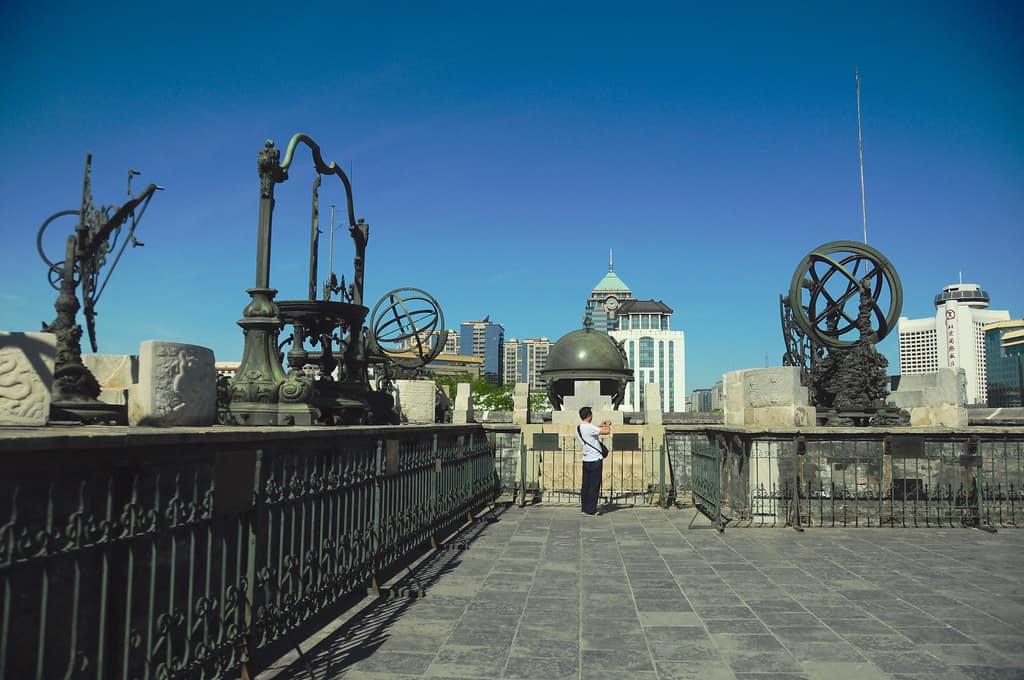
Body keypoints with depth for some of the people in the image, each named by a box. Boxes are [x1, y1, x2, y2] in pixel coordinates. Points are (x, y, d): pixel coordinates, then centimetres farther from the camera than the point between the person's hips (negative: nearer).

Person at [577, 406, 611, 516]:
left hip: (586, 460, 8)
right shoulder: (589, 427, -20)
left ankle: (585, 508, 17)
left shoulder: (578, 428, 8)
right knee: (594, 486, -1)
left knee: (586, 485, 12)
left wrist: (600, 426, 28)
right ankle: (591, 510, 3)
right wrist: (608, 424, -2)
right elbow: (607, 431, -23)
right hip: (595, 460, -8)